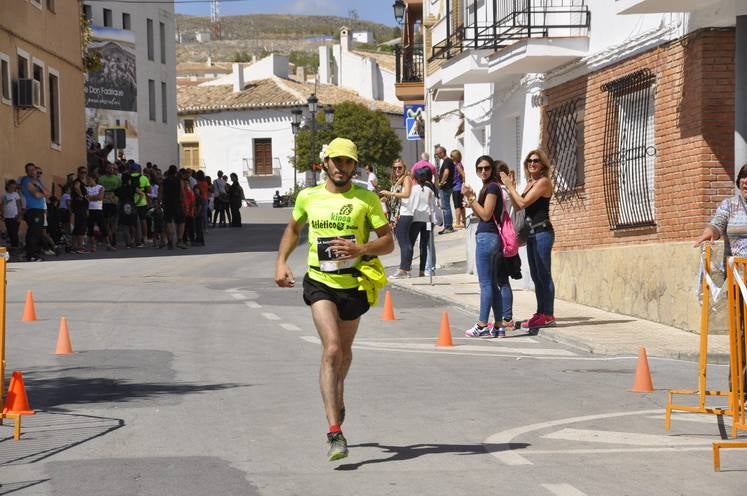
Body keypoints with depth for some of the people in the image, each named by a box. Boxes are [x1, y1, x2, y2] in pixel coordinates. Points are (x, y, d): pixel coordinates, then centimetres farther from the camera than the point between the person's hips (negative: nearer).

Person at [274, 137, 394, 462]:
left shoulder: (367, 199, -2)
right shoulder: (308, 197, 4)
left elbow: (388, 241, -3)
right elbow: (293, 229, 22)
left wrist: (360, 249, -21)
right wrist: (281, 262, 10)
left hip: (354, 284, 1)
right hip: (320, 283, -1)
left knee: (344, 351, 18)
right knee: (332, 349, -18)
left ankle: (337, 400, 51)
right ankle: (335, 431, -22)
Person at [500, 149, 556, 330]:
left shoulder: (543, 182, -10)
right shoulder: (530, 183, 17)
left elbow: (523, 203, -16)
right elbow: (517, 206, 14)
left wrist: (509, 186, -8)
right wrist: (511, 187, 5)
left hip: (542, 232, -10)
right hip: (532, 233, 10)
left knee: (544, 275, -9)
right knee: (536, 276, 11)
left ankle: (548, 315, -8)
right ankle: (541, 314, 16)